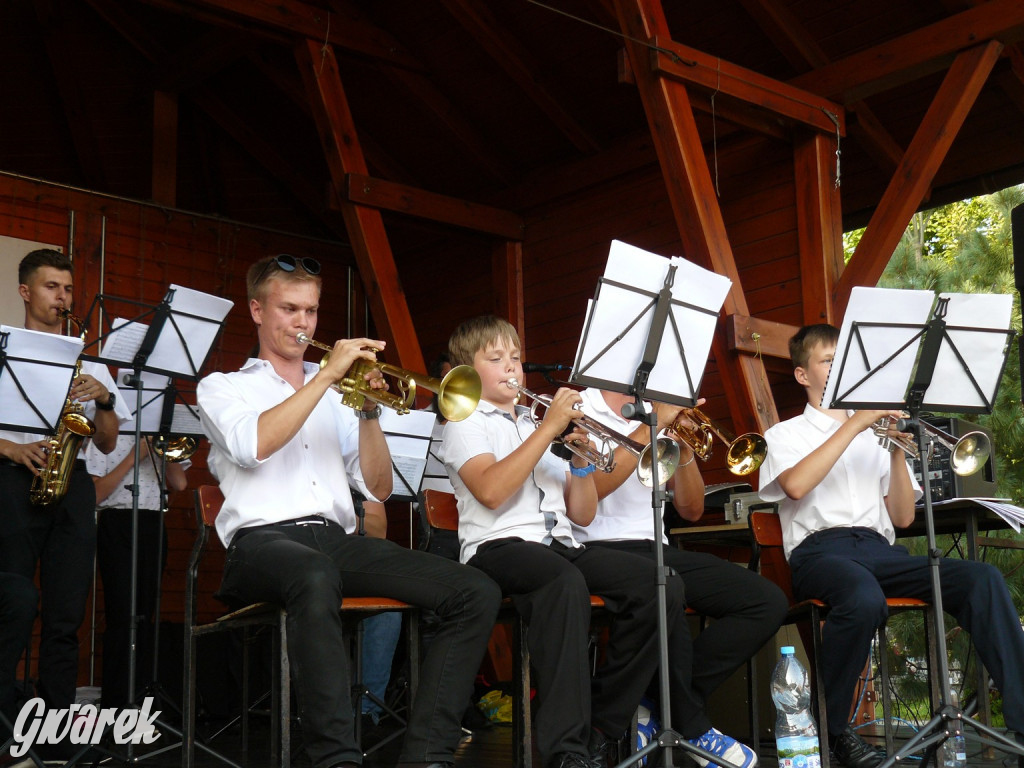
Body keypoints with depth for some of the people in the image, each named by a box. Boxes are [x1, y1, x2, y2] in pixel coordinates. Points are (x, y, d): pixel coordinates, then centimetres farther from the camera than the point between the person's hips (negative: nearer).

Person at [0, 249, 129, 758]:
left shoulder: (88, 362, 22)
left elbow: (107, 444, 16)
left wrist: (105, 398, 0)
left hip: (72, 484, 3)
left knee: (66, 618, -2)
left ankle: (52, 741, 0)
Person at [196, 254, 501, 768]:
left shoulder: (337, 394, 26)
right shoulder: (224, 388, 16)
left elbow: (377, 489, 18)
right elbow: (253, 446, -10)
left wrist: (368, 412, 4)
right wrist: (327, 374, -9)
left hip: (337, 540, 5)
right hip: (263, 539, -5)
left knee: (476, 594, -17)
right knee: (316, 577, -43)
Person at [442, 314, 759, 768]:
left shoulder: (539, 427, 28)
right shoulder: (466, 422, 10)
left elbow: (582, 515, 21)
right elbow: (490, 490, -13)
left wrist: (581, 460, 5)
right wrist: (548, 429, -11)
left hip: (561, 545, 6)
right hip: (498, 546, -6)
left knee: (662, 586, -19)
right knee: (566, 582, -40)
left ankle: (599, 728, -13)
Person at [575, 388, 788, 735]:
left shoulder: (657, 416, 21)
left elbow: (691, 510, 17)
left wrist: (684, 449, -1)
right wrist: (652, 426, -13)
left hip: (656, 549, 7)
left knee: (769, 602, -12)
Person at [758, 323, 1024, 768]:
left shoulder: (875, 433, 26)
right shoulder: (786, 435, 16)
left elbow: (902, 517, 17)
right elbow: (795, 486, -10)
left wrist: (897, 451, 3)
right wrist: (853, 425, -8)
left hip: (877, 548, 4)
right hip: (819, 549, -4)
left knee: (983, 578, -24)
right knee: (864, 599, -41)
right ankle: (833, 729, -21)